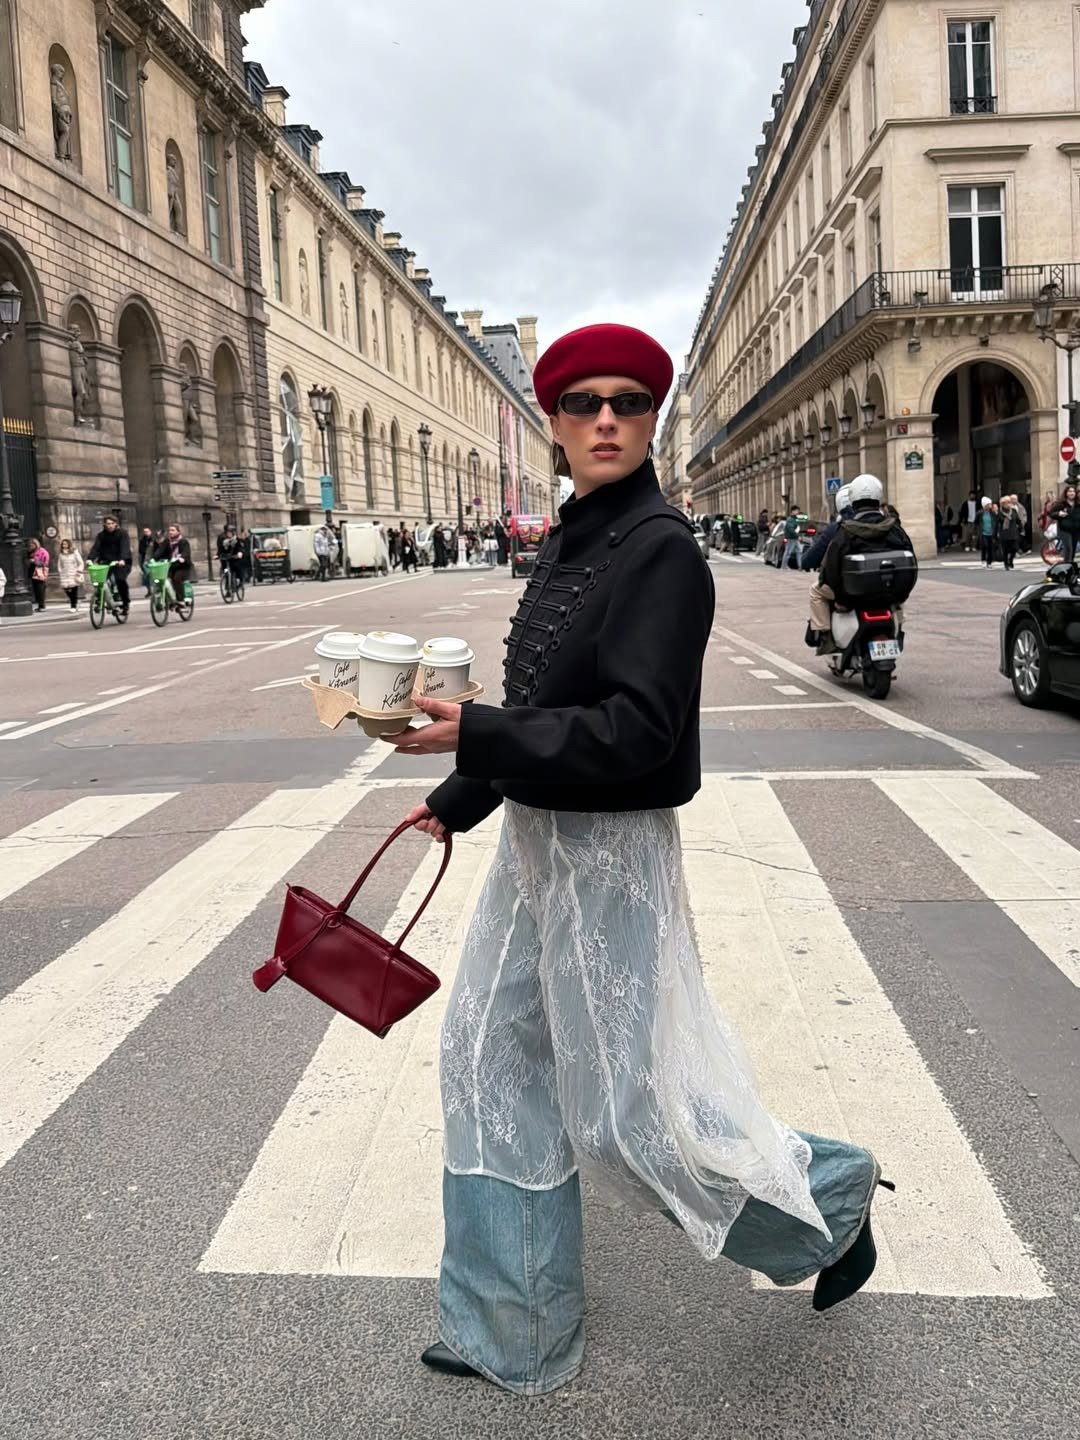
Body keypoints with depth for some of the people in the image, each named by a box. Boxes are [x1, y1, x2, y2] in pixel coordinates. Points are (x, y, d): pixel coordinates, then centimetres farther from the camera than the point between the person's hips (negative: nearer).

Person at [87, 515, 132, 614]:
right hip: (106, 561, 4)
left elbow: (125, 547, -18)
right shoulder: (101, 535, 7)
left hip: (121, 562, -4)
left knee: (120, 580, -23)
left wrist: (122, 559, -36)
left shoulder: (122, 533, -4)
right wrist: (90, 559, -23)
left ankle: (126, 603, -6)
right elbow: (96, 547, -4)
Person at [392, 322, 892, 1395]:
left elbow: (634, 732, -24)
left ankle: (829, 1198, 33)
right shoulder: (567, 544, 8)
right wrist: (460, 799, 23)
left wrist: (472, 734, -28)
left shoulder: (661, 551, -17)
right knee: (496, 1065, 15)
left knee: (631, 1107, 4)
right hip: (535, 842, 9)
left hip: (609, 859, -9)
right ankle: (513, 1336, 34)